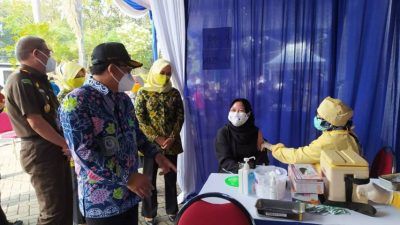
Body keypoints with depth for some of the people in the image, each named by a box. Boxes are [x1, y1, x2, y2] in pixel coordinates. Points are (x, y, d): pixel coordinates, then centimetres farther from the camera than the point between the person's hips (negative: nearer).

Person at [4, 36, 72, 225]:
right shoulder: (20, 81, -14)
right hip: (41, 152, -9)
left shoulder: (39, 80, 15)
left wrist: (64, 143, 4)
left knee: (66, 203, 18)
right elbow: (35, 122, -20)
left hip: (55, 149, 9)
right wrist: (65, 144, -11)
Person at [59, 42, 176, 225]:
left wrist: (156, 155, 6)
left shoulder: (123, 99, 7)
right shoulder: (76, 101, -17)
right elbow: (84, 152, -23)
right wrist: (127, 177, -23)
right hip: (102, 200, -7)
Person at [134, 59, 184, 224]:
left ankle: (172, 210, 28)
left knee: (171, 177, 12)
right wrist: (157, 138, -12)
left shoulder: (174, 93, 5)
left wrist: (172, 138, -10)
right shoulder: (143, 93, -2)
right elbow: (140, 119, -7)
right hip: (151, 142, -2)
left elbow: (180, 117, 2)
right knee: (149, 178, 8)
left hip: (171, 142, 2)